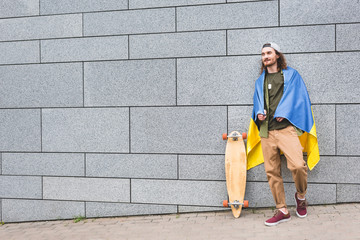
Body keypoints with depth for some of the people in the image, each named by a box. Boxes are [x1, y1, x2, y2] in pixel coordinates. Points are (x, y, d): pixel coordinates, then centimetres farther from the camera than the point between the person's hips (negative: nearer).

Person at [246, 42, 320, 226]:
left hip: (286, 128, -4)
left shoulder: (291, 75, 11)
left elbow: (297, 97, 2)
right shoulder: (260, 81, 22)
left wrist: (283, 113, -10)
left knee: (298, 165, -20)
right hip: (266, 131, 4)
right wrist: (259, 112, -1)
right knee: (272, 171, 1)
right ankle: (282, 211, 12)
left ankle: (301, 196, 11)